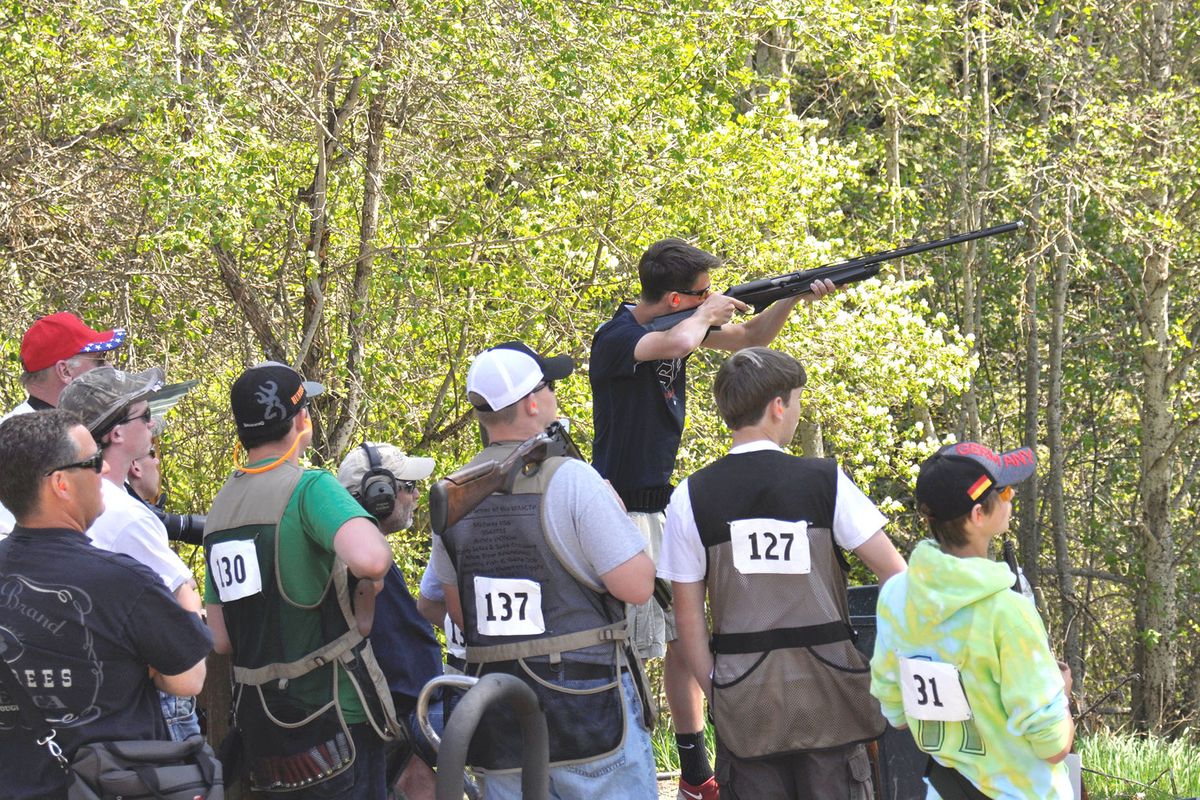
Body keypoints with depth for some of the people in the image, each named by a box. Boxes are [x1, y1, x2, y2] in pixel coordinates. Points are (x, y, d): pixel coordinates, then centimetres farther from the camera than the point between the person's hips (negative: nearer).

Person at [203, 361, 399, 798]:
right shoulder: (308, 488, -13)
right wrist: (369, 581, -12)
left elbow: (221, 639, 12)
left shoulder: (221, 505, 10)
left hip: (259, 725, 7)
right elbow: (368, 556, -33)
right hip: (330, 713, -7)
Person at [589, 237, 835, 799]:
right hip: (624, 510, -9)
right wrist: (708, 314, -19)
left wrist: (794, 297, 3)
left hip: (664, 503, 9)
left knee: (684, 638, 12)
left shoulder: (681, 325, 6)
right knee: (626, 649, -10)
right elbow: (680, 342, -41)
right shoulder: (616, 339, -20)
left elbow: (750, 338, 20)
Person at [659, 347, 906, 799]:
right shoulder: (826, 481, -4)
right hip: (827, 694, -1)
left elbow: (688, 614, 1)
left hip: (743, 704, 1)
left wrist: (713, 690, 9)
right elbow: (894, 572, -3)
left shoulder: (692, 497, -1)